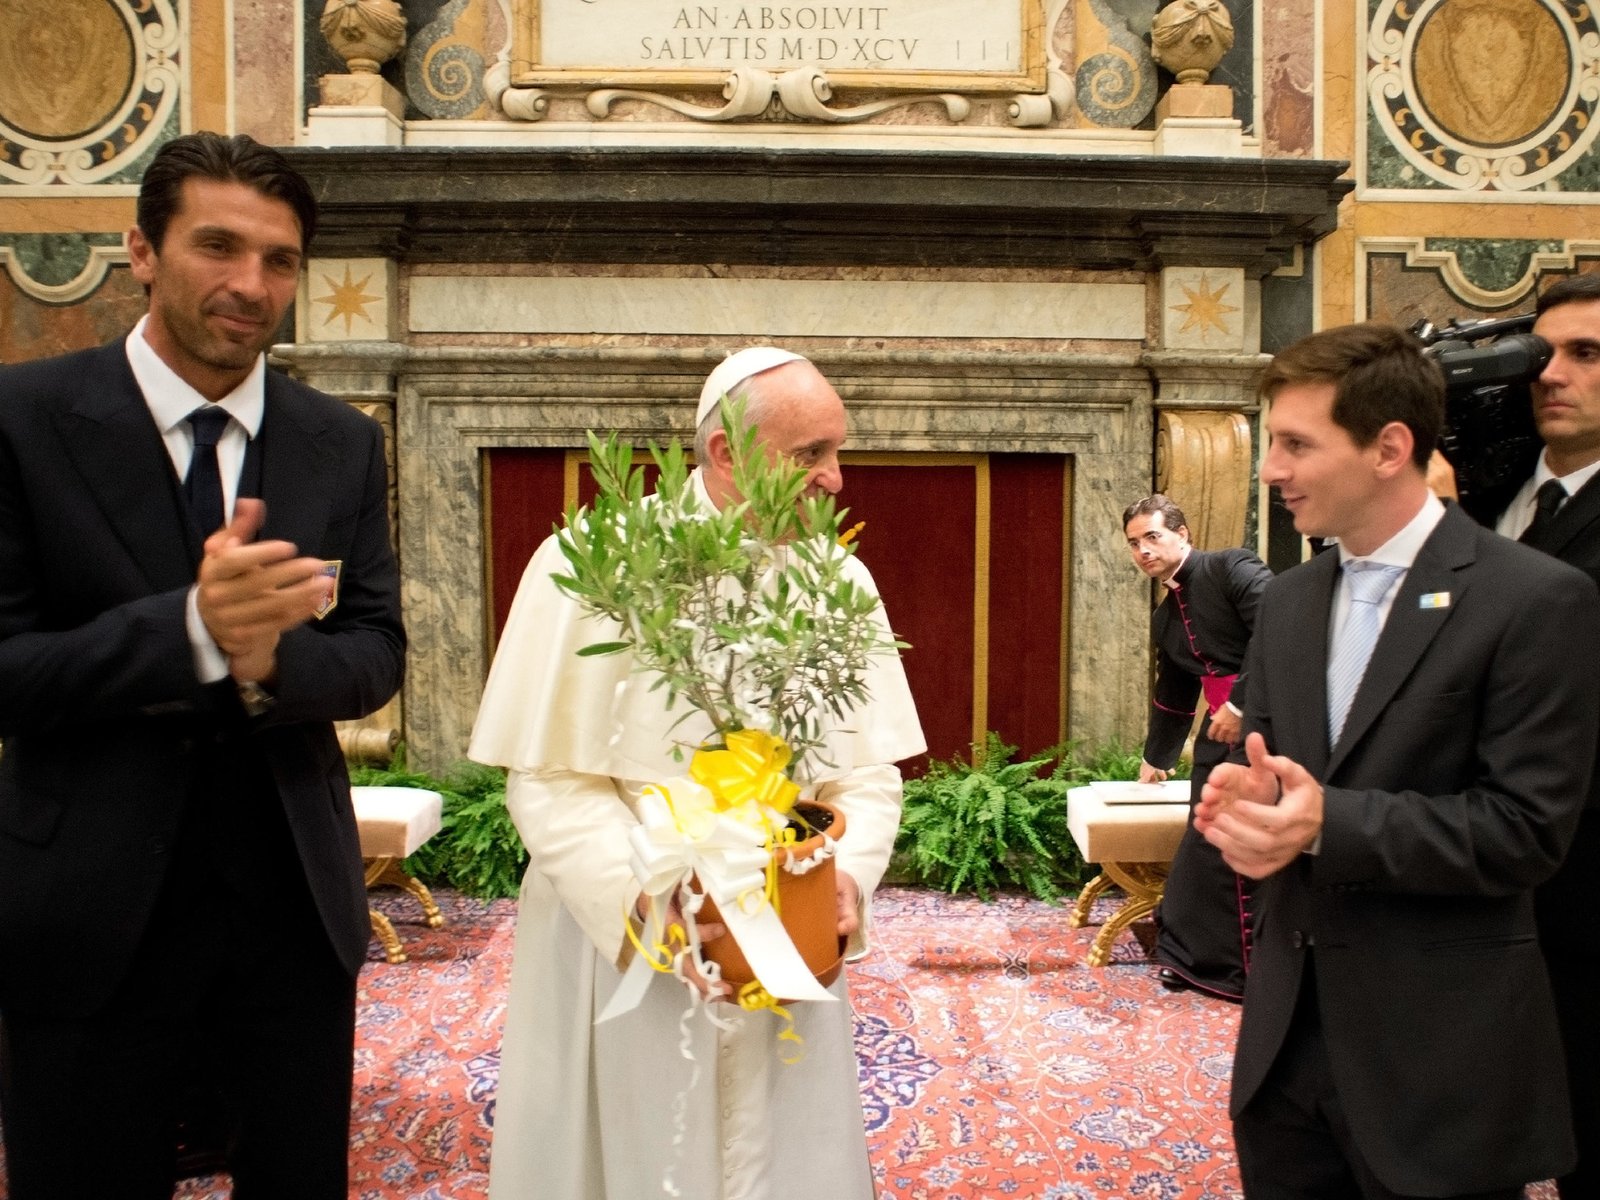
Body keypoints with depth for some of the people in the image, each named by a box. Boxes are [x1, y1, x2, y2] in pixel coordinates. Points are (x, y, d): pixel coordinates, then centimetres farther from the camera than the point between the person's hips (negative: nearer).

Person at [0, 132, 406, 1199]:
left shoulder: (343, 442, 2)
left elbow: (377, 653, 0)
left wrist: (271, 660, -21)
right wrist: (191, 630, -28)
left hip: (295, 901, 3)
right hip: (89, 910, -2)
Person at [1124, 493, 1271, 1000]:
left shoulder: (1231, 568, -7)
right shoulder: (1164, 617, 17)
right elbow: (1172, 698, 28)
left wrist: (1242, 703, -20)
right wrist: (1155, 760, 37)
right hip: (1222, 732, 8)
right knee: (1206, 845, 10)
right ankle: (1195, 957, 22)